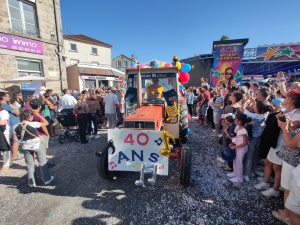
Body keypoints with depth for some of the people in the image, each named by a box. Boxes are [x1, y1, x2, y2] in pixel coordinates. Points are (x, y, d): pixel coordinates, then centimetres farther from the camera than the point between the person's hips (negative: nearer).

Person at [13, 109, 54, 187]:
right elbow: (46, 123, -11)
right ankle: (47, 179, 22)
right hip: (36, 146, -3)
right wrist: (37, 114, -10)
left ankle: (31, 182, 25)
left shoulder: (16, 127, -5)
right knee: (42, 163, 13)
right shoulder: (33, 124, -18)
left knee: (29, 165, 16)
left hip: (25, 147, 3)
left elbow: (15, 139, -2)